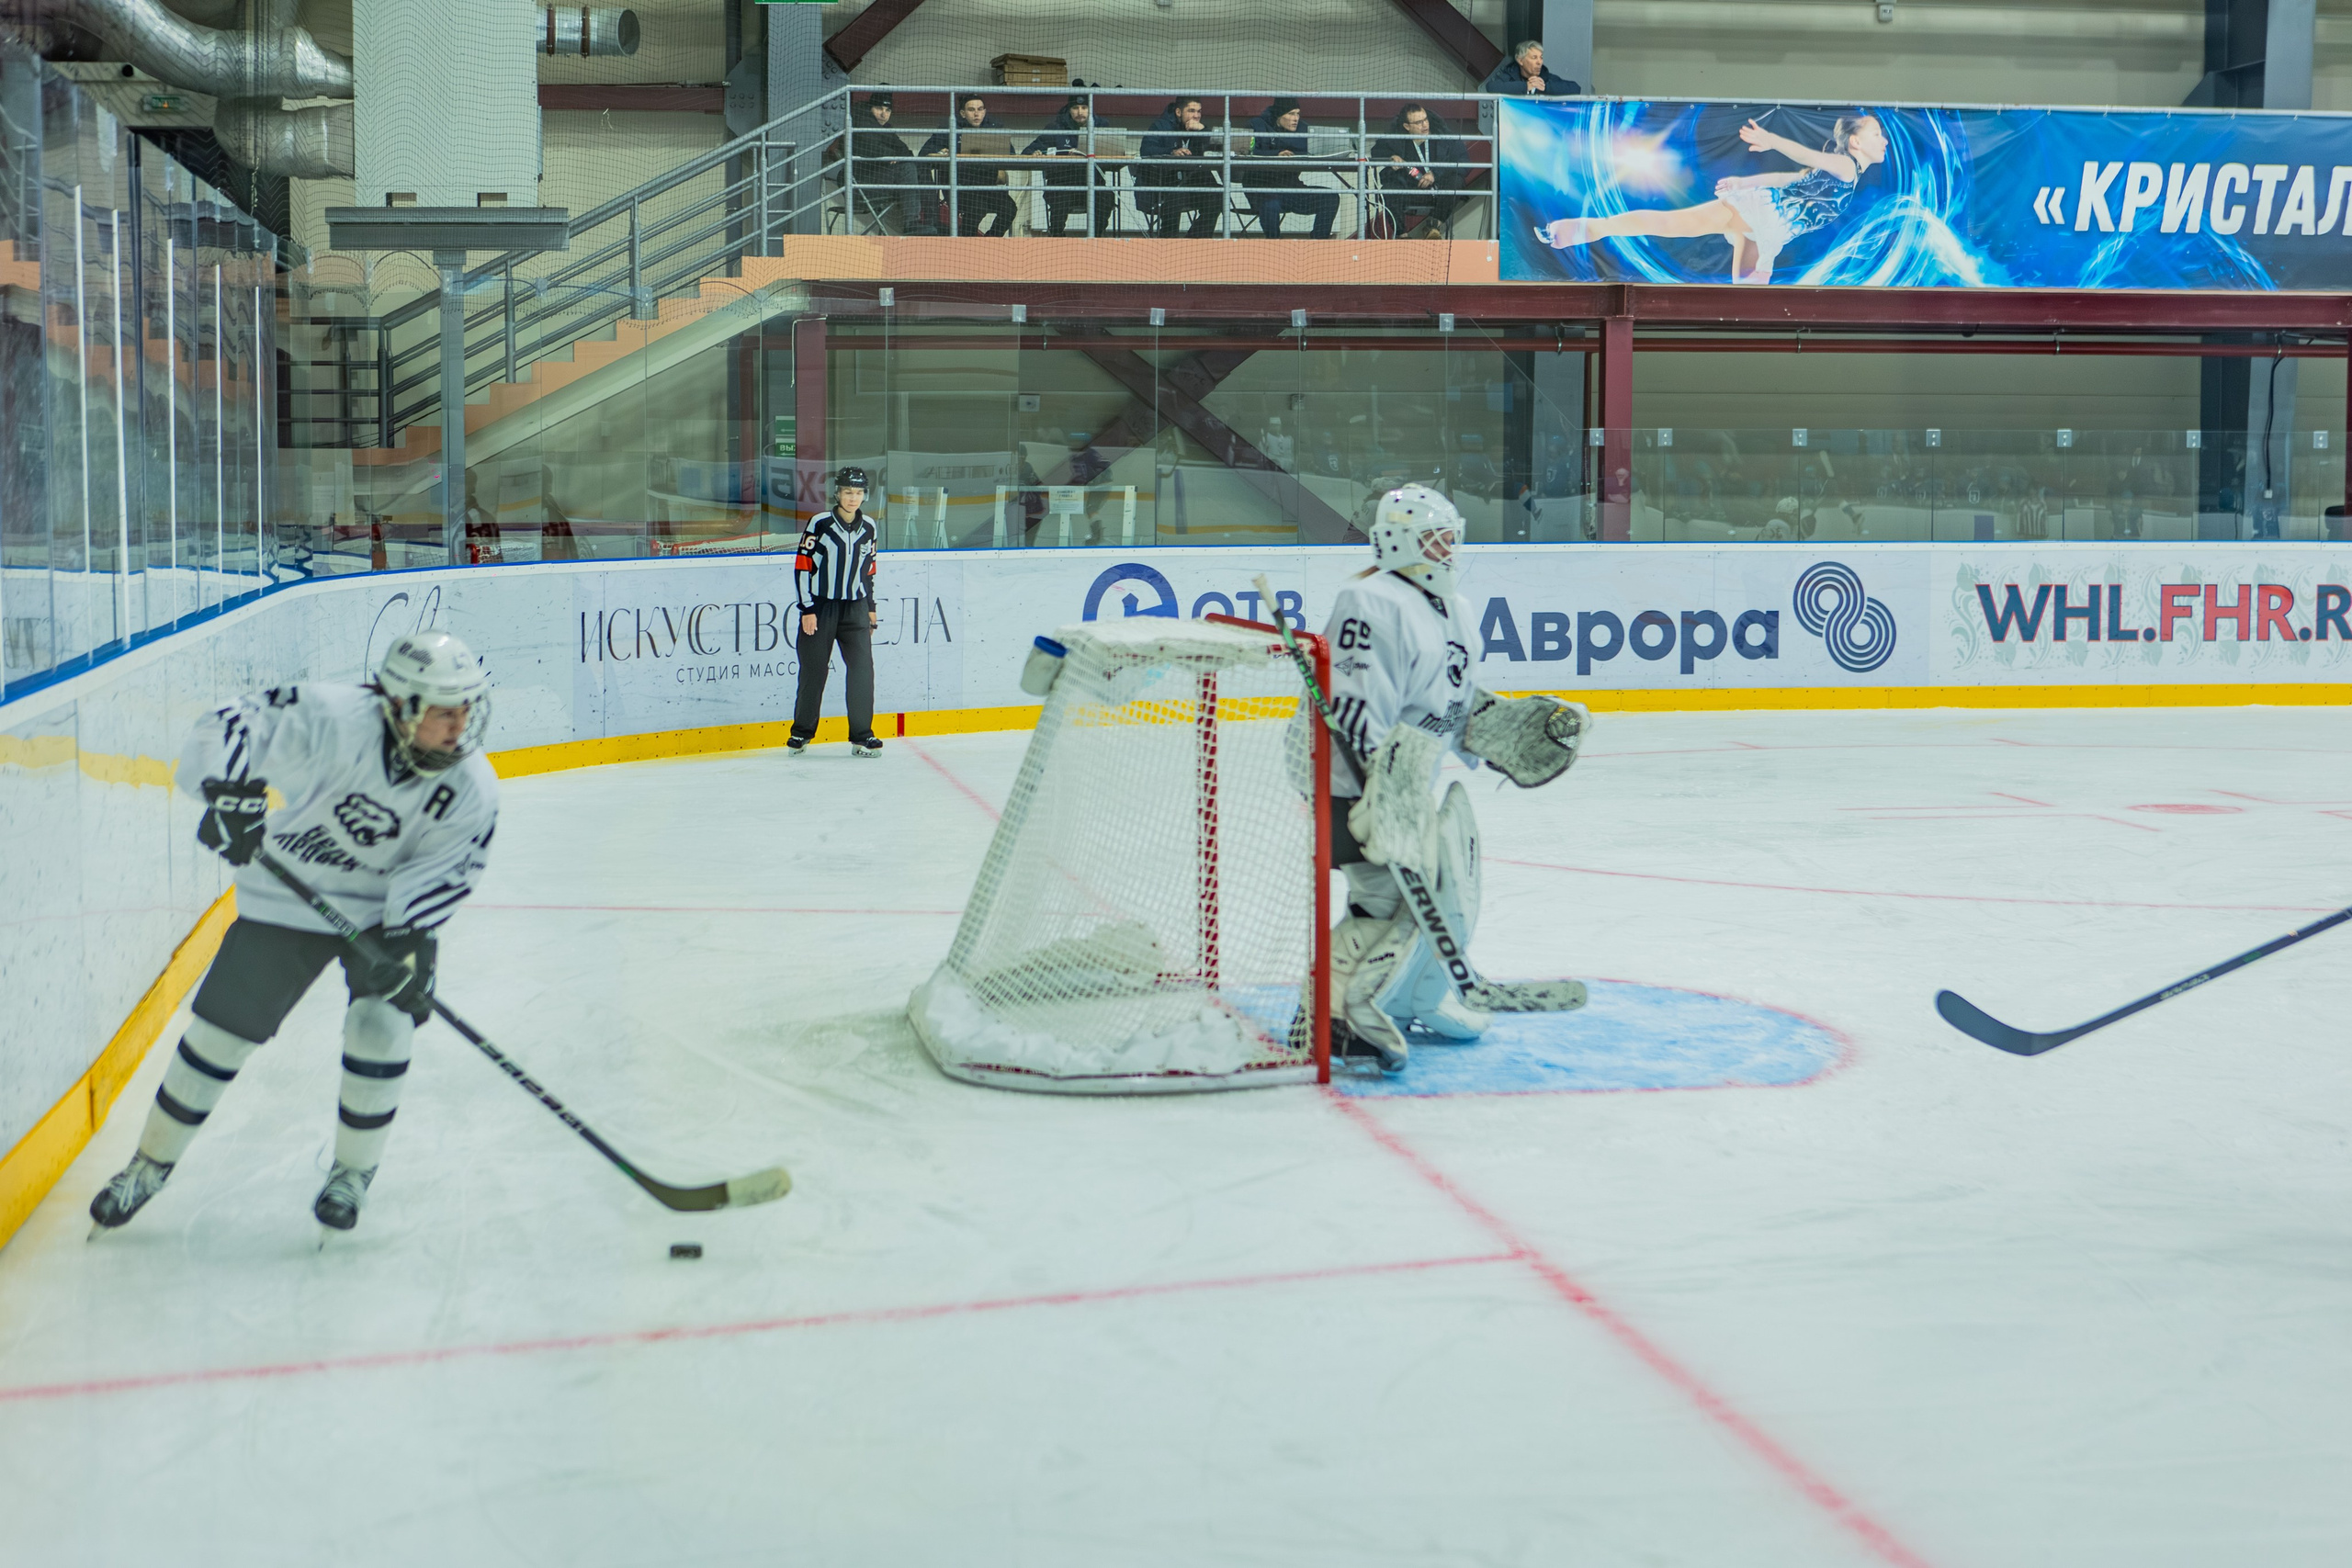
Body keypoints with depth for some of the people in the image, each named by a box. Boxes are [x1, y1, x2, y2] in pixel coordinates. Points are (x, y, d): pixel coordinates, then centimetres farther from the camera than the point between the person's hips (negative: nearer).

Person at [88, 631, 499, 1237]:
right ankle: (152, 1163, 24)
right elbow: (237, 723, -29)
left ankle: (353, 1170, 10)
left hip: (389, 908, 1)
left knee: (382, 1025, -16)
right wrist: (230, 791, -45)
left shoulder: (472, 793, -19)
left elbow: (440, 874, -19)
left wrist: (408, 939, -34)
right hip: (287, 898, -1)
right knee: (221, 1030, 2)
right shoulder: (335, 720, -29)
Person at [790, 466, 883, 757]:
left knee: (862, 669, -6)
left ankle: (861, 736, 2)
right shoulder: (820, 524, -9)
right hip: (819, 607, -4)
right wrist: (807, 609, -12)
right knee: (813, 670, 3)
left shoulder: (869, 528, 6)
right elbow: (802, 566, -8)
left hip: (854, 608, 4)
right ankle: (801, 732, 18)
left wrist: (870, 607, 18)